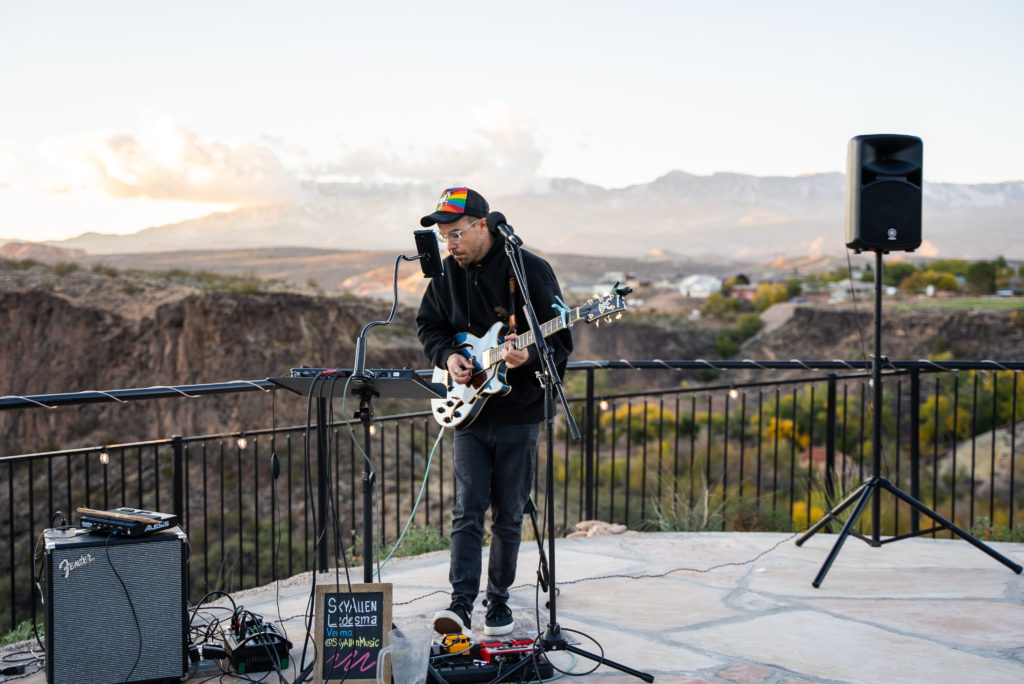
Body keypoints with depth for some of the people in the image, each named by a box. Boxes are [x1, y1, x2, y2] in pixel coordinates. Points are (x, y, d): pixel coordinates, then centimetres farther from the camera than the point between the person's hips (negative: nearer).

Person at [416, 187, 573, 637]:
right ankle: (461, 604, -6)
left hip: (518, 413, -2)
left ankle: (498, 602, 21)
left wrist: (529, 355, -27)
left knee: (508, 515, 7)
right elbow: (428, 325, 16)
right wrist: (447, 356, -4)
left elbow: (561, 339, -7)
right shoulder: (447, 272, 3)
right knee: (467, 510, -6)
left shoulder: (530, 270, -10)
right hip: (469, 413, 3)